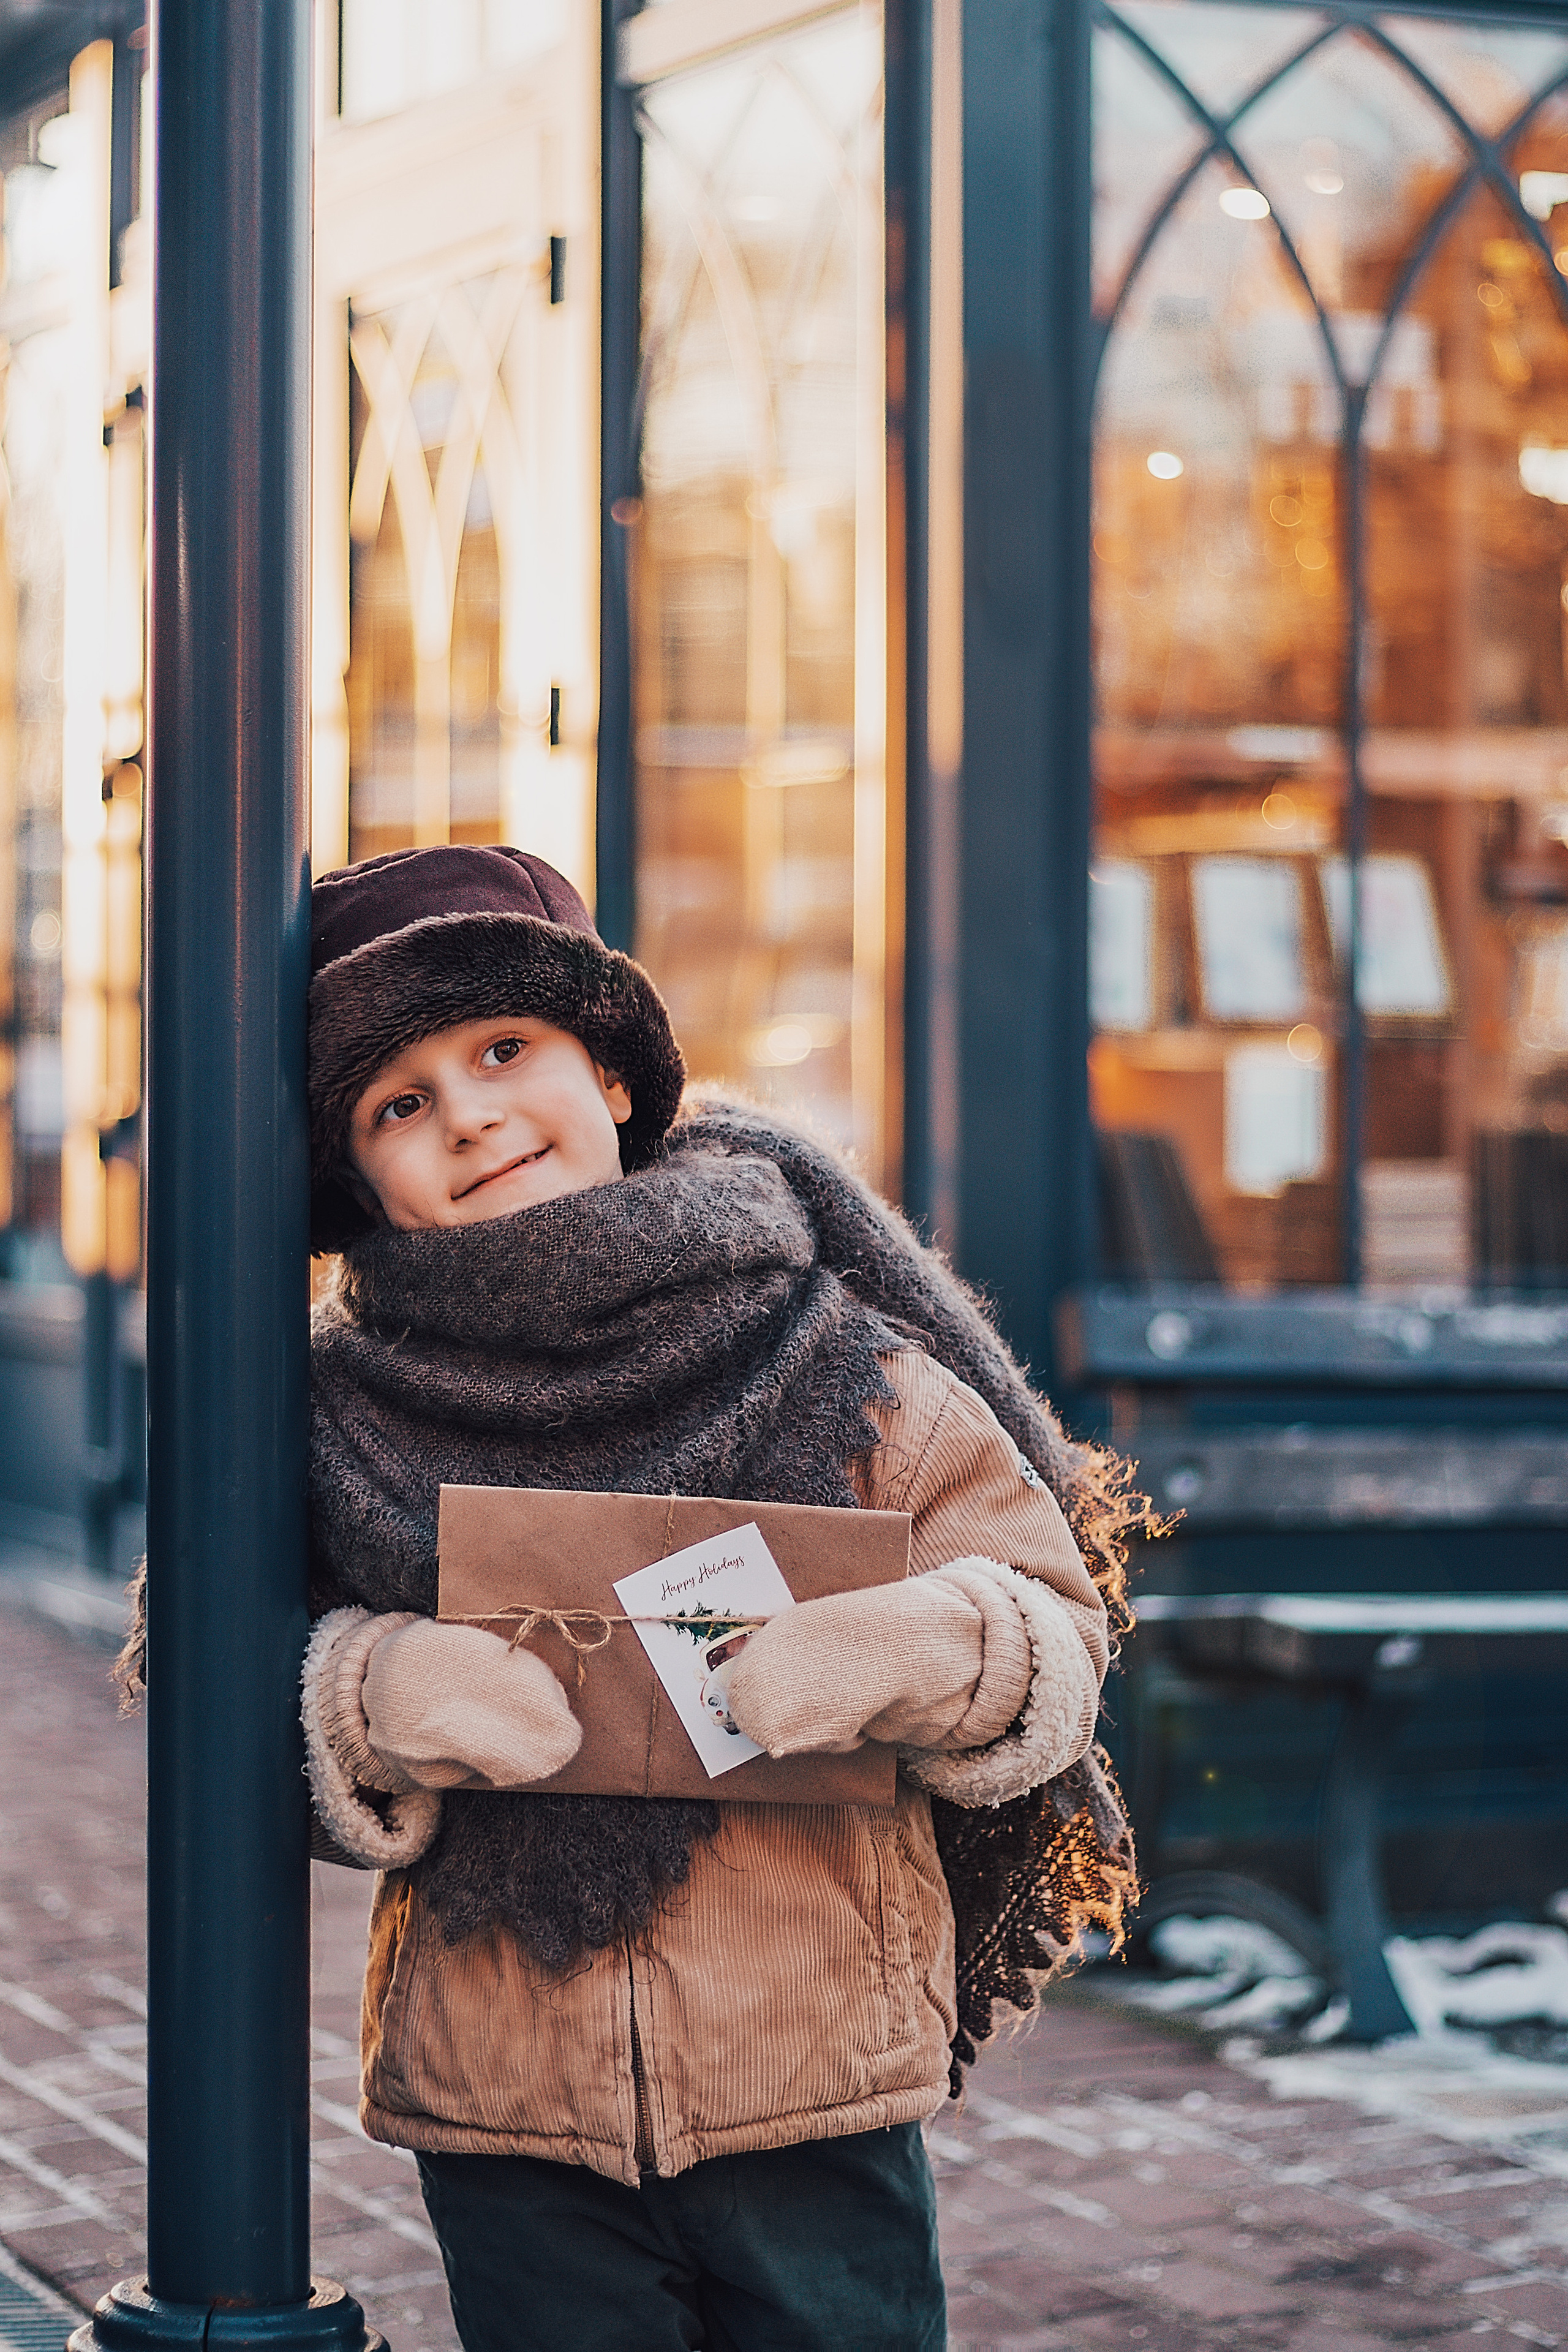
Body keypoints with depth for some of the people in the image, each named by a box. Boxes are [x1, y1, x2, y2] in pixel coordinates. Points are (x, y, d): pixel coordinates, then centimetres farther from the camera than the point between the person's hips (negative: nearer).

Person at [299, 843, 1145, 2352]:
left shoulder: (840, 1370, -3)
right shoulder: (345, 1417, 0)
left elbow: (1056, 1628, -1)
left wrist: (915, 1648, -21)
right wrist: (377, 1697, -18)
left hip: (816, 2107, -1)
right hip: (501, 2124, 1)